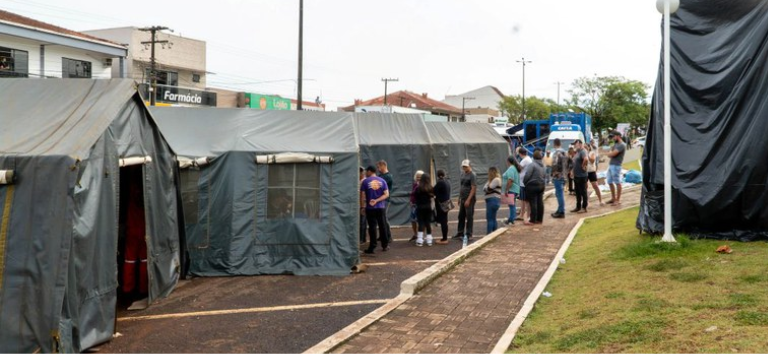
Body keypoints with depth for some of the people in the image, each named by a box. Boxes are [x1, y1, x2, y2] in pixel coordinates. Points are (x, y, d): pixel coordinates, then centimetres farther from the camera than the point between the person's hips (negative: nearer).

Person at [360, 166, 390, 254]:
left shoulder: (365, 181, -6)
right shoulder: (382, 181, 4)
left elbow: (362, 195, -8)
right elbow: (386, 194, -3)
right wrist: (377, 200, -9)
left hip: (370, 207, -3)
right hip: (381, 207, 3)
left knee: (372, 227, -1)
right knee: (382, 226, 13)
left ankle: (372, 247, -1)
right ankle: (385, 245, 20)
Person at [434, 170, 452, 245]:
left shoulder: (440, 182, -18)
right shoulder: (448, 181, 9)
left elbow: (434, 192, -15)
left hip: (441, 204, -9)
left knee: (442, 221, -4)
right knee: (444, 221, 15)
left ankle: (444, 239, -1)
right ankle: (445, 238, 21)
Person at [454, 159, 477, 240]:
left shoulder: (472, 175, -11)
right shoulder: (463, 174, 14)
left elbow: (473, 188, -16)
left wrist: (468, 200, -20)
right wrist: (459, 198, 16)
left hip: (469, 200, -8)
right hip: (463, 199, 8)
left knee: (469, 217, -2)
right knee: (461, 216, 11)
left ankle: (469, 234, 3)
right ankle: (460, 233, 18)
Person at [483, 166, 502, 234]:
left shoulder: (496, 179, -10)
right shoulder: (492, 180, 21)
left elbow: (489, 189, -17)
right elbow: (484, 189, 16)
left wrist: (489, 181, -4)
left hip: (493, 200, -11)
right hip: (490, 201, 11)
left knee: (489, 218, -12)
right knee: (493, 218, 14)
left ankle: (488, 234, -14)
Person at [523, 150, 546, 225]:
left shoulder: (532, 165, -15)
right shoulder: (542, 165, 11)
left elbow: (527, 175, -16)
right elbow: (544, 175, 11)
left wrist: (525, 183, -2)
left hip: (532, 186, -8)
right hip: (541, 185, 8)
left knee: (533, 203, -6)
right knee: (540, 202, 10)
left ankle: (533, 220, -5)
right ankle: (539, 219, 15)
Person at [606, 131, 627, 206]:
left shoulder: (622, 145, -11)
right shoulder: (615, 144, 18)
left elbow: (612, 154, -17)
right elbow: (609, 154, 21)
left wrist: (609, 152, 3)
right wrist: (610, 153, -1)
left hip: (616, 166, -10)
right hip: (611, 165, 10)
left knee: (617, 183, -4)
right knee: (610, 182, 14)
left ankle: (618, 200, 0)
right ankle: (613, 198, 24)